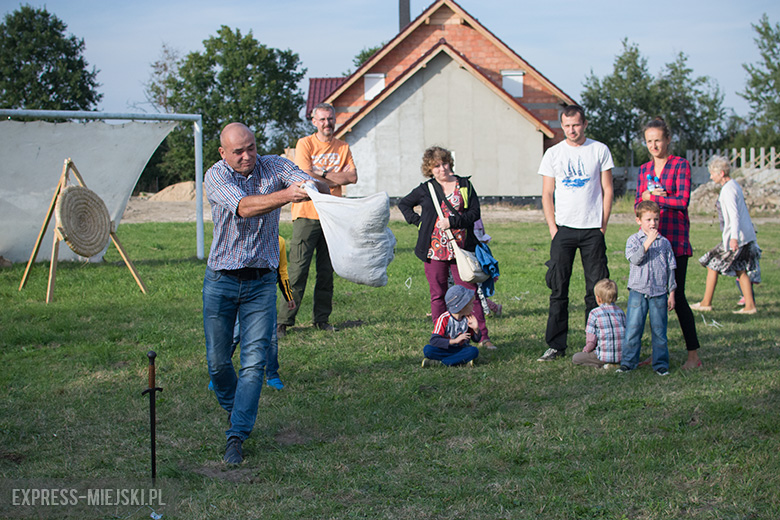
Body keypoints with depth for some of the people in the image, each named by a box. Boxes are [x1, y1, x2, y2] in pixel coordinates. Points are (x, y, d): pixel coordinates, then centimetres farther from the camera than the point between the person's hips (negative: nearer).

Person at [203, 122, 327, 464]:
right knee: (218, 361, 8)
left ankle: (237, 436, -2)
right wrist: (285, 196, -46)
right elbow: (244, 207, -29)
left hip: (261, 282, 0)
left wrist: (312, 188, -46)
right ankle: (232, 409, 36)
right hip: (221, 280, 0)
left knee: (254, 362, -7)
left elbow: (308, 183, -20)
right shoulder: (216, 176, -10)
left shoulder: (275, 167, -3)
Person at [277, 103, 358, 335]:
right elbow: (307, 177, -11)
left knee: (327, 271, 6)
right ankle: (284, 320, -2)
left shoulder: (343, 148, 12)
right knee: (298, 270, -7)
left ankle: (322, 318, 16)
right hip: (307, 213, -4)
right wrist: (336, 178, -4)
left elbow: (352, 177, -1)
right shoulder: (305, 144, 0)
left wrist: (323, 173, -8)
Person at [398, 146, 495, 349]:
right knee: (438, 294, 5)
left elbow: (474, 213, -2)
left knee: (469, 292, -4)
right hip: (435, 249, 1)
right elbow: (403, 204, 19)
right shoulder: (426, 189, 7)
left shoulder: (464, 185, 6)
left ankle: (483, 336, -2)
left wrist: (452, 221, -14)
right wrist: (418, 221, 6)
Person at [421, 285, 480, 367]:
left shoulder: (469, 317, -2)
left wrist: (476, 329, -16)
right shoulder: (444, 319, -17)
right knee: (427, 349, -30)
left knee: (474, 351, -30)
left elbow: (476, 339, 6)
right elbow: (434, 341, -25)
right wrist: (455, 340, -32)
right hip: (446, 349, -4)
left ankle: (437, 362, -26)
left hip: (461, 349, 4)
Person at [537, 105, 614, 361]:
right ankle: (556, 345, 6)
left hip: (592, 229, 0)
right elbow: (547, 195, 7)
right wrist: (552, 228, -2)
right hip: (563, 228, 1)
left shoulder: (600, 150, 4)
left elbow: (607, 190, 6)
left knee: (597, 289, 0)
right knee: (558, 289, 0)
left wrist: (603, 225, -1)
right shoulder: (553, 154, 6)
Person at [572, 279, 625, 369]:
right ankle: (616, 363, 7)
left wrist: (586, 350, 14)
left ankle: (603, 365, -7)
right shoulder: (621, 312, 8)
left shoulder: (594, 313, -7)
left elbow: (591, 340, -8)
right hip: (622, 355, 6)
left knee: (575, 358, 8)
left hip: (605, 355, -6)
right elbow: (626, 333, 11)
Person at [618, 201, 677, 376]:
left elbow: (670, 268, 12)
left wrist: (671, 293, 8)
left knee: (659, 330, 4)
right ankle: (628, 361, 6)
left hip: (659, 292, 2)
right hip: (638, 291, -2)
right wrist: (648, 242, -21)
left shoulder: (664, 242, 9)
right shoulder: (634, 240, 3)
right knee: (633, 328, -3)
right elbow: (635, 259, -15)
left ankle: (660, 363, 13)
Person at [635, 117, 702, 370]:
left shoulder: (680, 165, -1)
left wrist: (651, 196, -4)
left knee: (676, 296, -8)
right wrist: (661, 197, -8)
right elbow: (638, 205, 11)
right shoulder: (644, 170, 15)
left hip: (675, 237, -5)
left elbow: (682, 201, -11)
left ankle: (693, 355, -1)